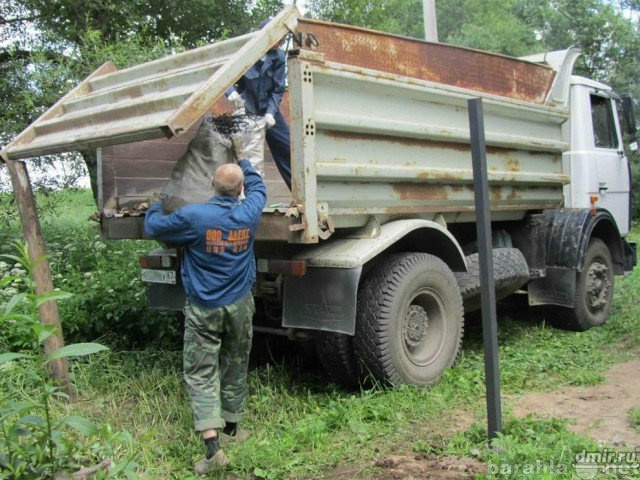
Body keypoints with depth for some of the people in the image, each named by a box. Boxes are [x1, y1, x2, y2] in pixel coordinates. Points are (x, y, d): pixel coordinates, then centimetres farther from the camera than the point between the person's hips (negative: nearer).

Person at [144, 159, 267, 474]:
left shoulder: (193, 216, -18)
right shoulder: (249, 213, -8)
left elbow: (153, 227, -1)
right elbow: (258, 187, 16)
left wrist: (156, 206, 21)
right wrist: (243, 162, 33)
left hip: (203, 309, -3)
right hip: (240, 306, 3)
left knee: (200, 373, 1)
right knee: (235, 367, 19)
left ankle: (212, 445, -8)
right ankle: (231, 426, 35)